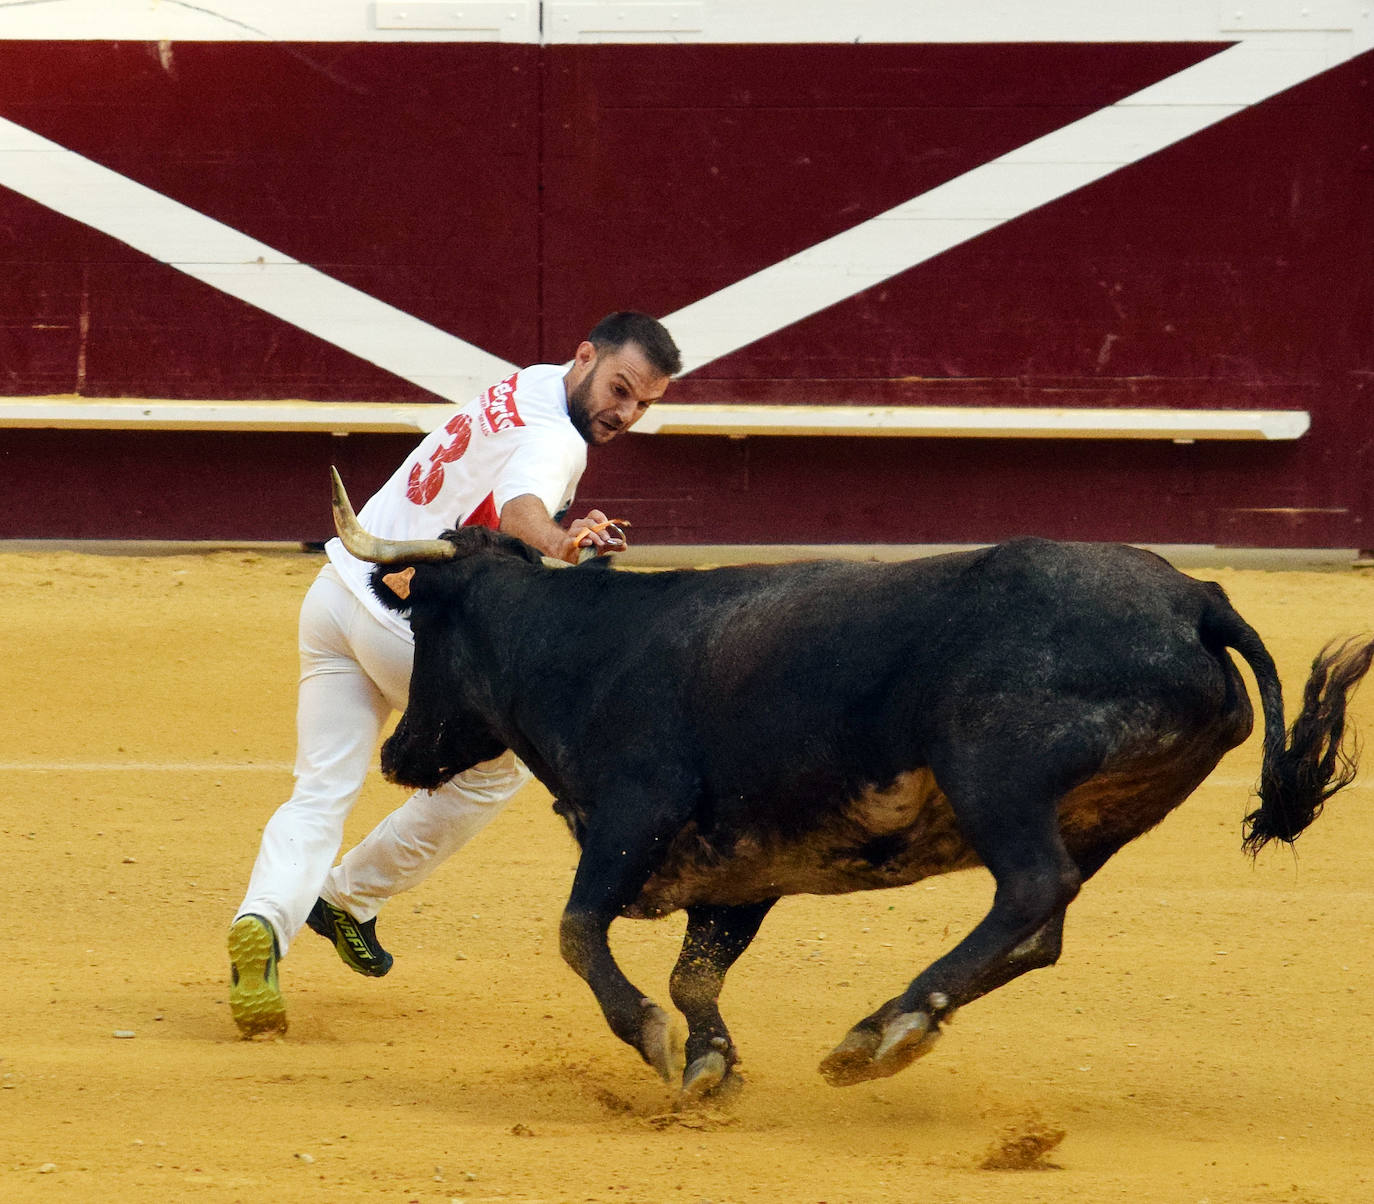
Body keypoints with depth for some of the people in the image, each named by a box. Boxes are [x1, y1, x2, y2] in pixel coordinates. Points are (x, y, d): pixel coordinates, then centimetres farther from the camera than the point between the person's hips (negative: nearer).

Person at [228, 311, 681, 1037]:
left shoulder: (526, 389, 12)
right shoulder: (556, 440, -16)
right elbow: (519, 508, -39)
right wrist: (558, 543, -59)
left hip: (337, 591, 8)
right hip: (415, 625, -8)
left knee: (321, 794, 2)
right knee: (495, 767, 15)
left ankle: (265, 920, -24)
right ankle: (349, 900, 21)